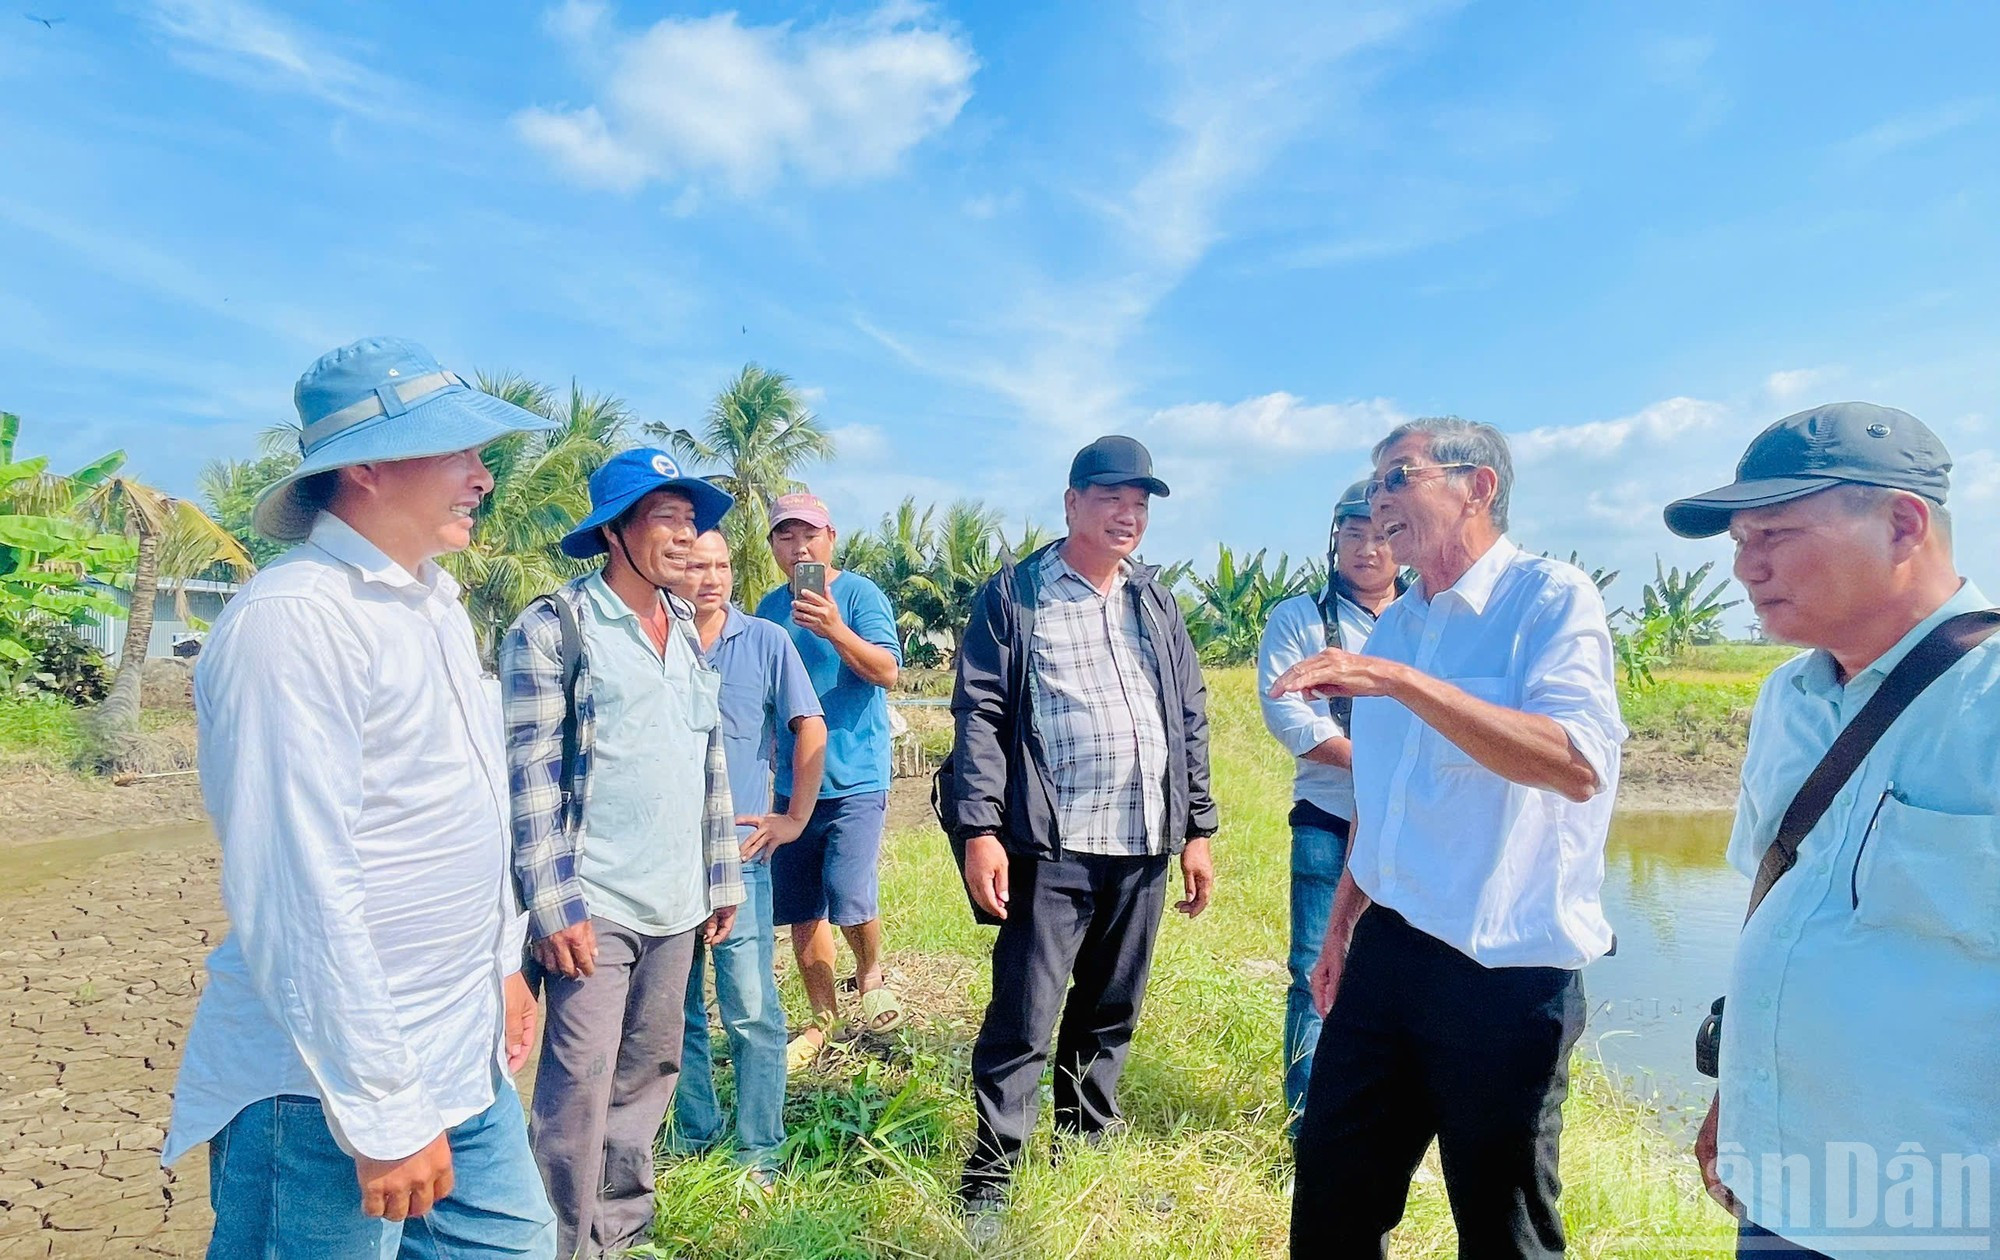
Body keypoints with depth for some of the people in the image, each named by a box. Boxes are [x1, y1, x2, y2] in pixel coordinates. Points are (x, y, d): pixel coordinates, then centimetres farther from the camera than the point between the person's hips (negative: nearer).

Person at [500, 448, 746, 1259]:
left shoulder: (689, 632, 12)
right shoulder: (553, 626, -8)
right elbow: (530, 774, -12)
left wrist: (722, 877, 15)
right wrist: (553, 904, -16)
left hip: (675, 901, 6)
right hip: (595, 904, -6)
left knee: (649, 1072, 16)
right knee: (580, 1086, -2)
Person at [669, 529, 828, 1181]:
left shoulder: (766, 642, 1)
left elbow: (810, 729, 2)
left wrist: (795, 818, -2)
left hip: (739, 852, -2)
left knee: (750, 1009, -1)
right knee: (675, 1008, 13)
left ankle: (758, 1153, 12)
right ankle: (694, 1138, 28)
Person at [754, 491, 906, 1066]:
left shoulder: (861, 594, -8)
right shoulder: (769, 609, 9)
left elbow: (887, 671, -19)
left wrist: (836, 631, -35)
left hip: (855, 778, -5)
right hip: (792, 780, 6)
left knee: (849, 896, -17)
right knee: (800, 909, 9)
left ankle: (871, 976, 14)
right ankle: (821, 1018, 26)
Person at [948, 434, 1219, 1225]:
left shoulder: (1157, 604, 14)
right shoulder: (1014, 595, -1)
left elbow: (1191, 719, 16)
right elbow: (979, 715, -7)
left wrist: (1198, 830, 12)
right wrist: (980, 830, -14)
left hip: (1145, 846, 5)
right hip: (1053, 845, -5)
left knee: (1110, 1012, 15)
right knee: (1023, 1019, -2)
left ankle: (1086, 1145, 33)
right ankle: (989, 1180, 12)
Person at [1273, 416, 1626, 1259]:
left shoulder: (1551, 598, -10)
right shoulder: (1393, 628, 11)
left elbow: (1577, 765, -28)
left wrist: (1402, 681, -32)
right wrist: (1341, 928, 22)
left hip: (1508, 976, -6)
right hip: (1387, 952, 7)